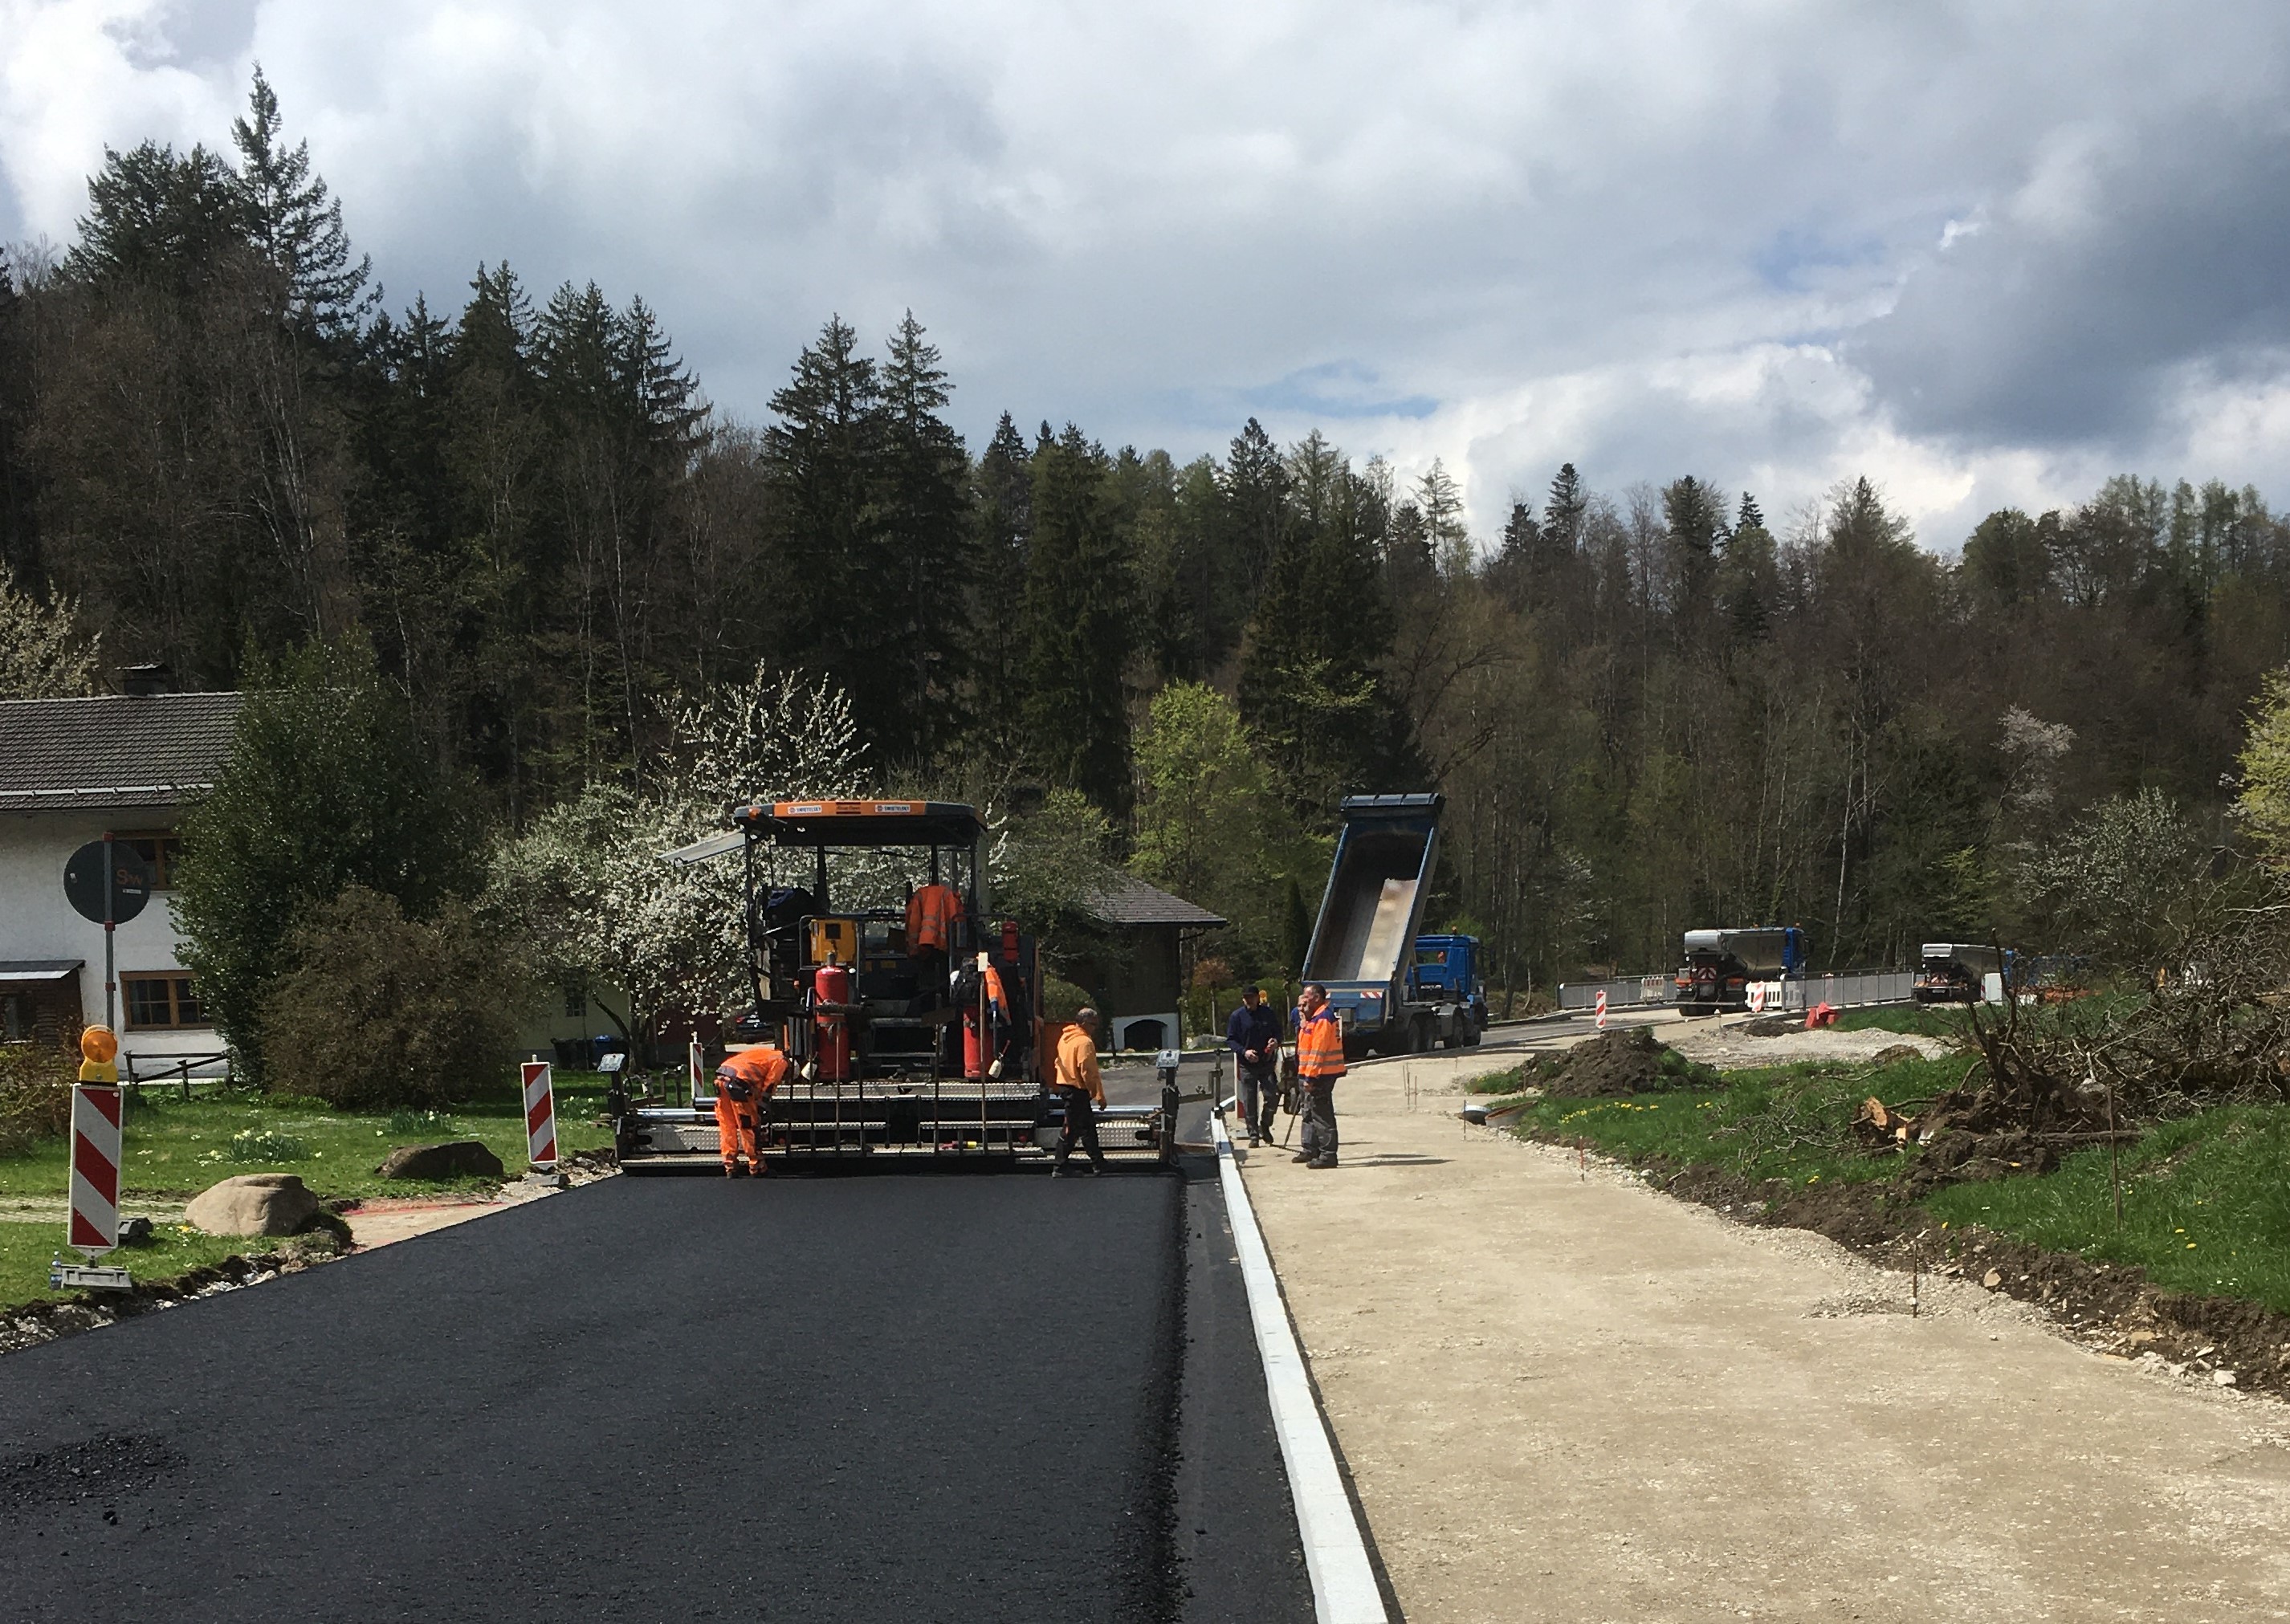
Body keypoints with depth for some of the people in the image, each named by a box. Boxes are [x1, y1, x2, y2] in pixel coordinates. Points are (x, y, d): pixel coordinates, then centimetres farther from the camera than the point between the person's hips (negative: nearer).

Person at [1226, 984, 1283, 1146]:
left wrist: (1276, 1041, -8)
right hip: (1247, 1065, -1)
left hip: (1267, 1064, 1)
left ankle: (1264, 1126, 19)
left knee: (1272, 1096, -5)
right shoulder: (1237, 1016, -1)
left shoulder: (1269, 1013, 4)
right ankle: (1253, 1135, 9)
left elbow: (1278, 1032, 15)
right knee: (1249, 1102, 0)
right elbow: (1230, 1040, 1)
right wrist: (1244, 1051, -15)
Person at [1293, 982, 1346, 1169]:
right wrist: (1303, 1015, 12)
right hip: (1316, 1074, 11)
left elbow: (1319, 1050, -21)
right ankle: (1311, 1150, 28)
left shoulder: (1323, 1018, -16)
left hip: (1321, 1075, -11)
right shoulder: (1315, 1018, 18)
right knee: (1310, 1113, 19)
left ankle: (1328, 1155, -8)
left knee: (1322, 1115, -9)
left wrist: (1311, 1076, -23)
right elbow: (1307, 1042, 20)